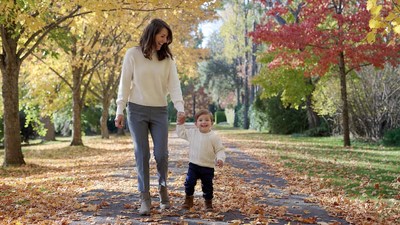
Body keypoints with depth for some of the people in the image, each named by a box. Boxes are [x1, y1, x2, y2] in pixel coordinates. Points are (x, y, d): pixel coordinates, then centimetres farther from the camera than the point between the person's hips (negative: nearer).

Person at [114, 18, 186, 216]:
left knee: (161, 153, 0)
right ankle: (145, 198, 8)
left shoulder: (167, 58, 3)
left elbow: (174, 84, -4)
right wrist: (120, 110, -5)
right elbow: (124, 83, -2)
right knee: (142, 154, -1)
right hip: (137, 110, -2)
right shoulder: (133, 54, -3)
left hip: (160, 111, 2)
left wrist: (180, 108, -19)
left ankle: (163, 187, 27)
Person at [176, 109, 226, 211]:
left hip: (208, 167, -2)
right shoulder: (192, 133, 0)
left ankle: (208, 203, 26)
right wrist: (180, 124, 5)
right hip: (193, 165, 2)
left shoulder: (214, 137, -10)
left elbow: (220, 150, -8)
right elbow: (181, 133, 15)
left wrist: (220, 159, -24)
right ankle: (188, 200, 19)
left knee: (207, 186, 7)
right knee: (189, 182, -2)